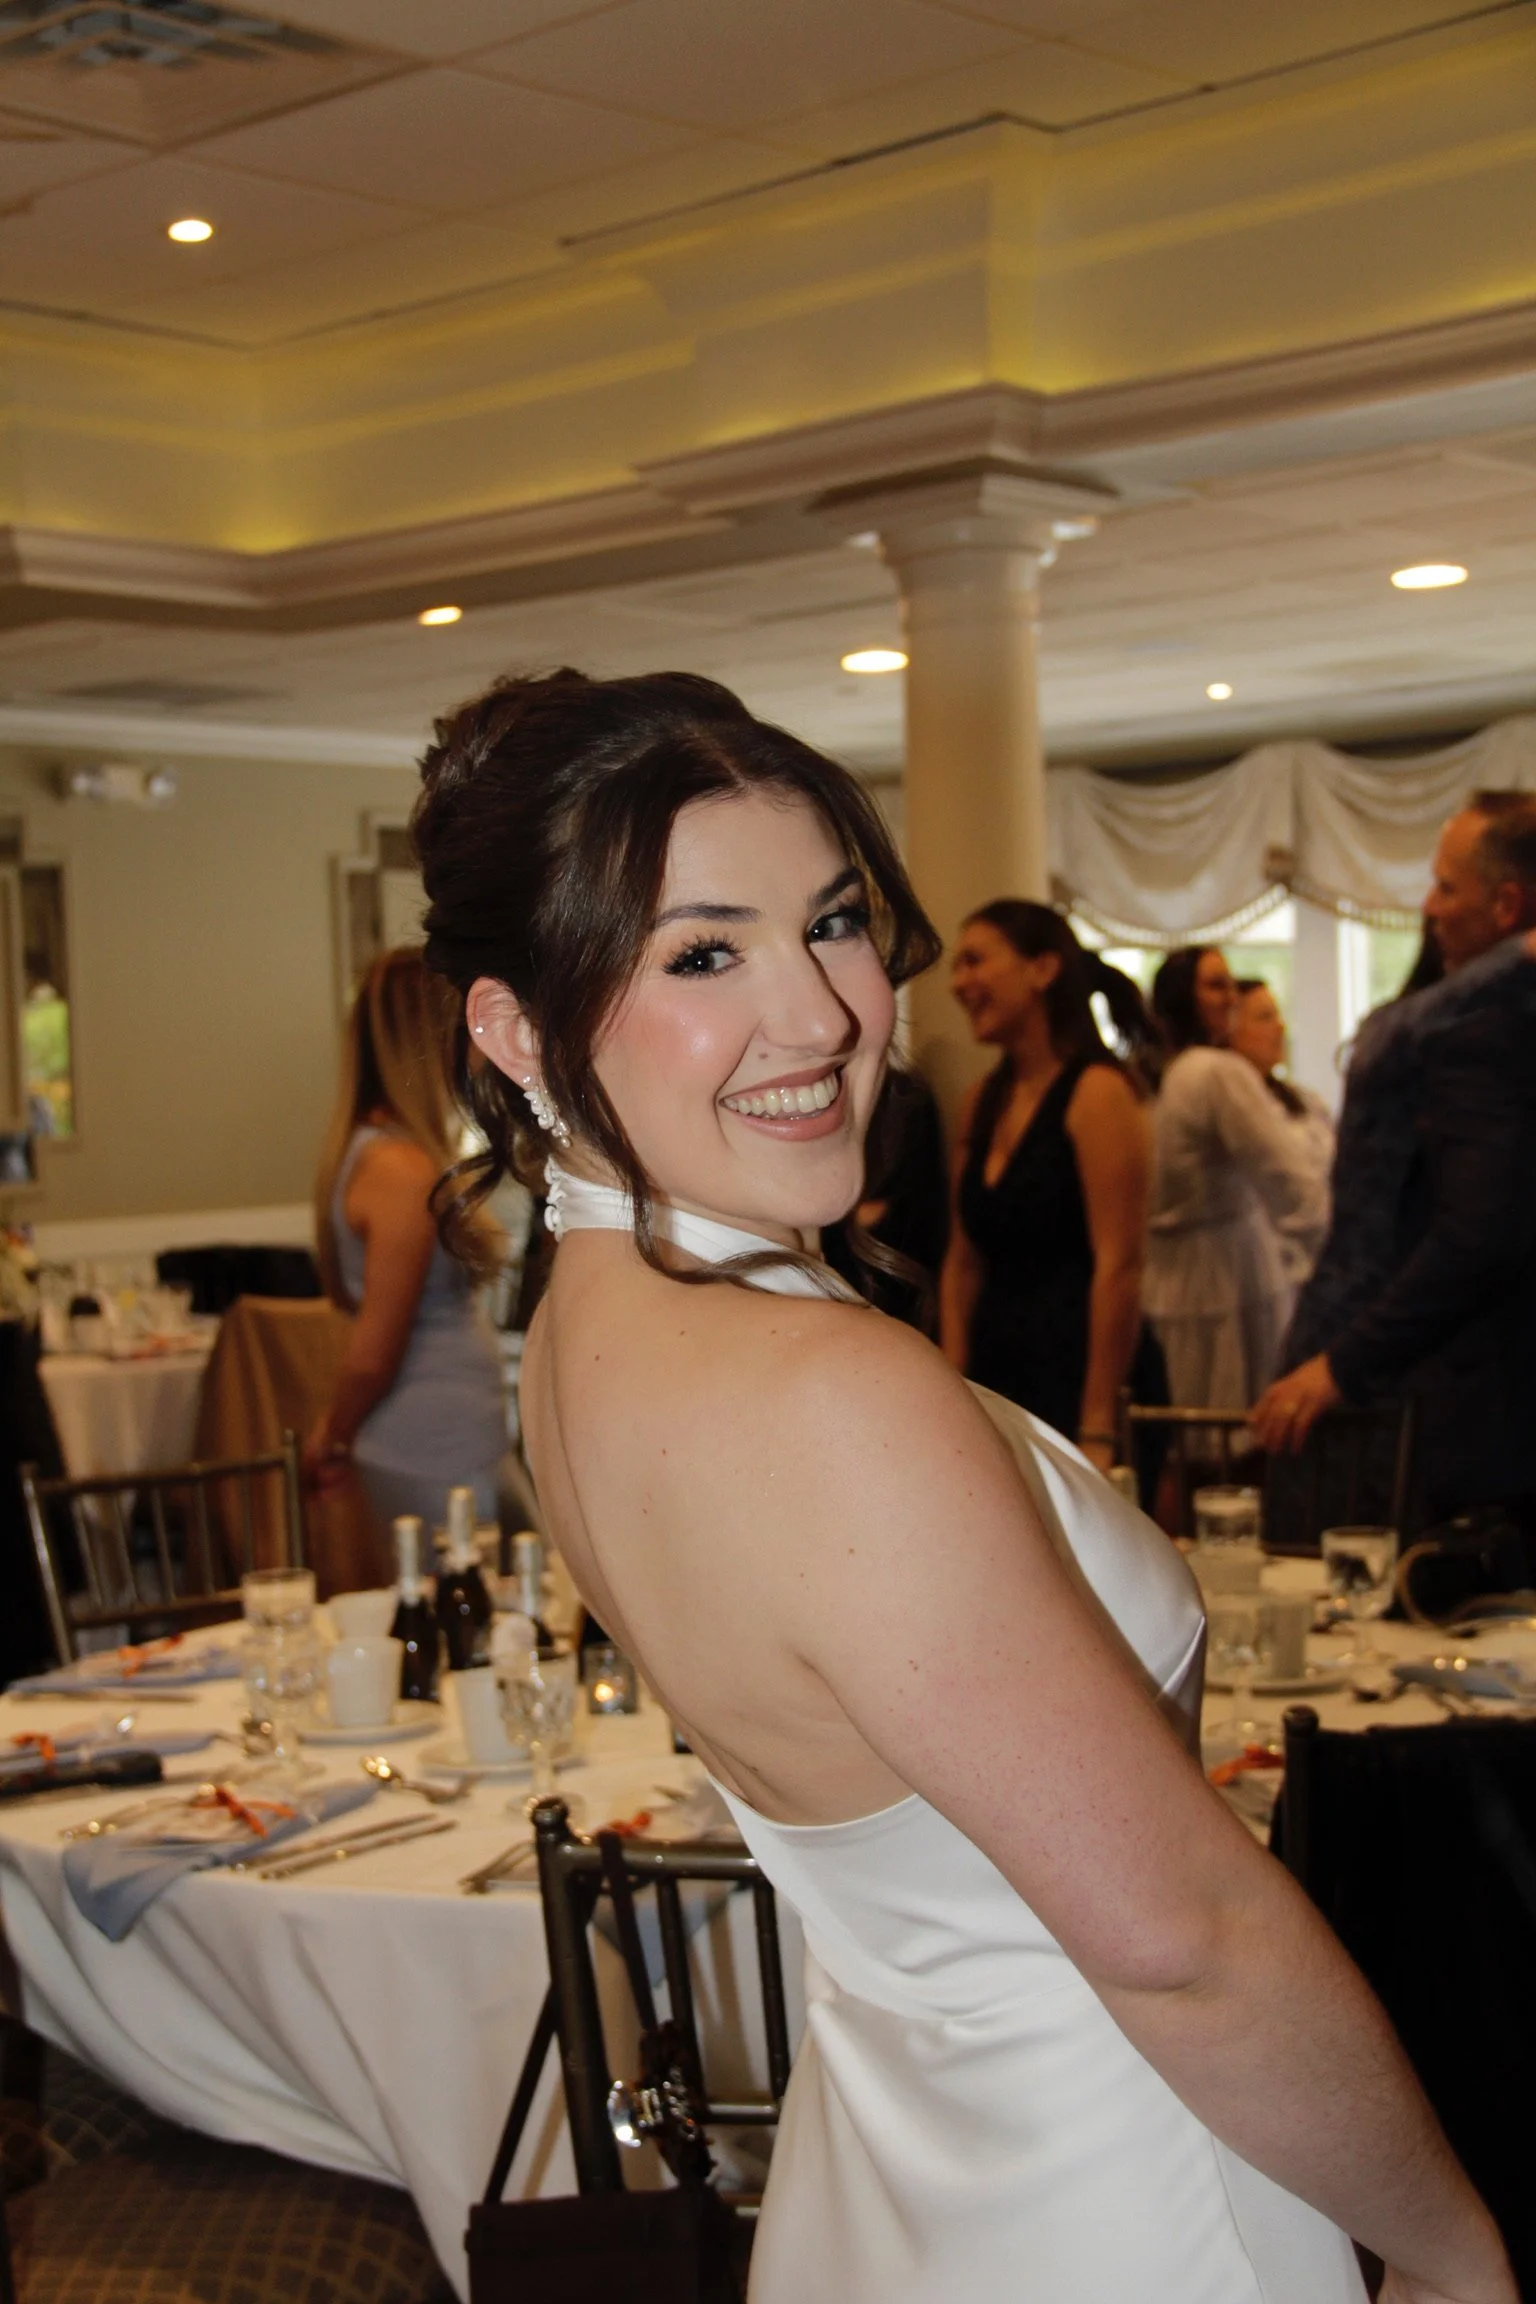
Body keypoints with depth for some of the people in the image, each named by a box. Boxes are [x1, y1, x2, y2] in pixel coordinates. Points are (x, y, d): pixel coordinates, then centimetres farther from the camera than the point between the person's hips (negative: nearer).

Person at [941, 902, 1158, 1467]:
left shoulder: (1096, 1092, -9)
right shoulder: (983, 1103, 12)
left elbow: (1119, 1266, -15)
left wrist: (1097, 1430, -18)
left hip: (1079, 1381, -7)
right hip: (996, 1377, 7)